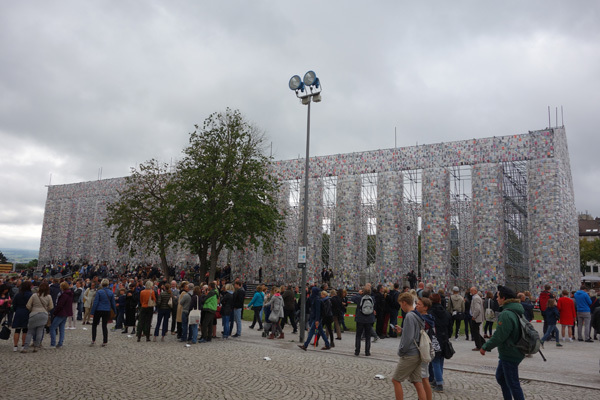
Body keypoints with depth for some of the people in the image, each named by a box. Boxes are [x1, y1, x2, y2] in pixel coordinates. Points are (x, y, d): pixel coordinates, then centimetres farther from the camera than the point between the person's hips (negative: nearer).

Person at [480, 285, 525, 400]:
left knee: (513, 384, 1)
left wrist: (485, 347, -15)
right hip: (511, 353, 10)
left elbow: (499, 336, -25)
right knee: (500, 377, 23)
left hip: (510, 355, -10)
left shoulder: (506, 314, -25)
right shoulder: (516, 312, 7)